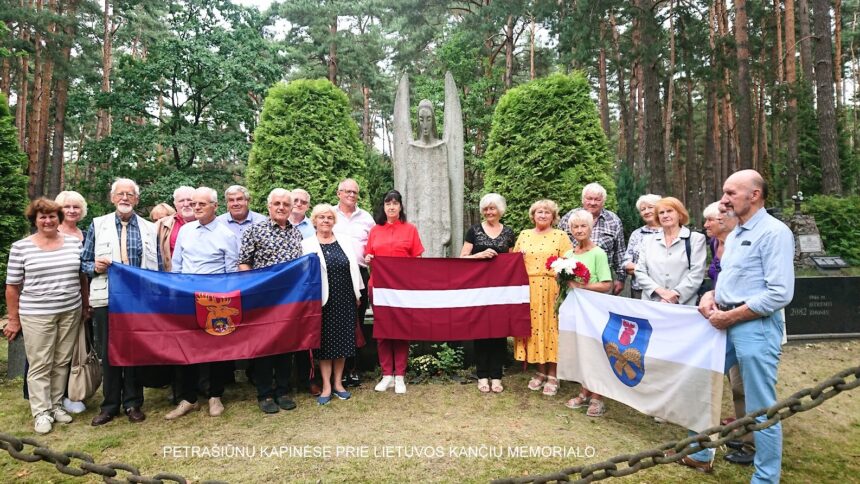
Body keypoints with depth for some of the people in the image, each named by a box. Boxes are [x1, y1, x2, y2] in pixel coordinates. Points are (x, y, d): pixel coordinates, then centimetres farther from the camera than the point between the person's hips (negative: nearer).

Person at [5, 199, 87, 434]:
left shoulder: (74, 242, 5)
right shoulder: (21, 247, -2)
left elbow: (82, 277, 12)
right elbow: (12, 286, 2)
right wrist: (14, 319, 2)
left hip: (70, 313, 3)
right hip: (36, 315, -2)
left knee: (62, 362, 10)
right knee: (40, 365, 3)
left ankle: (56, 405, 23)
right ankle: (42, 412, 13)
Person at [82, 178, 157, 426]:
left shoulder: (150, 229, 8)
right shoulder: (98, 225, 7)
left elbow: (158, 266, 8)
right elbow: (84, 262, 8)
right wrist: (95, 267, -14)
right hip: (106, 298, 0)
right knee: (108, 352, 6)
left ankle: (133, 403, 19)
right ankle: (110, 405, 20)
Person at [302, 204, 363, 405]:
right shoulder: (307, 244, 0)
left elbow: (354, 268, 10)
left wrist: (357, 294, 8)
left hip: (345, 299, 3)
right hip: (323, 300, -3)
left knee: (343, 341, 7)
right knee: (325, 342, 2)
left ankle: (338, 382, 20)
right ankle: (326, 386, 11)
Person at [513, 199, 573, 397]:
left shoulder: (561, 236, 3)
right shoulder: (524, 235, 13)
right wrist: (520, 255, -6)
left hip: (552, 290, -3)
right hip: (528, 290, 3)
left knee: (551, 329, -2)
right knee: (533, 328, 5)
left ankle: (552, 375, 9)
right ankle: (541, 371, 19)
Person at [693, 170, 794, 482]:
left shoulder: (774, 232, -13)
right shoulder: (735, 234, 14)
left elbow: (780, 293, -20)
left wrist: (730, 317, -15)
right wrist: (711, 296, 2)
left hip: (756, 327, -9)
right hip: (726, 324, 9)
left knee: (761, 409, 2)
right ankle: (700, 454, 32)